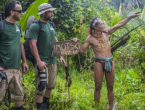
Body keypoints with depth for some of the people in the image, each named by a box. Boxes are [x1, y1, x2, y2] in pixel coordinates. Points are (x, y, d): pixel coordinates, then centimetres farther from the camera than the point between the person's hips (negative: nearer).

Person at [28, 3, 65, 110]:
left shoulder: (51, 24, 12)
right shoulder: (35, 26, -12)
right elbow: (32, 44, -17)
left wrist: (60, 56, 14)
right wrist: (38, 61, -23)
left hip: (53, 61, 8)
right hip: (42, 62, -8)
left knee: (51, 85, 15)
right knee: (41, 88, -5)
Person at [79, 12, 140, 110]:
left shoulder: (106, 32, 5)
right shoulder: (90, 38, -3)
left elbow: (120, 24, 7)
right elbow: (82, 51, 1)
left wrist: (131, 16, 5)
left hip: (110, 62, 4)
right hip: (99, 63, -3)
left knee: (110, 87, 9)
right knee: (98, 87, 2)